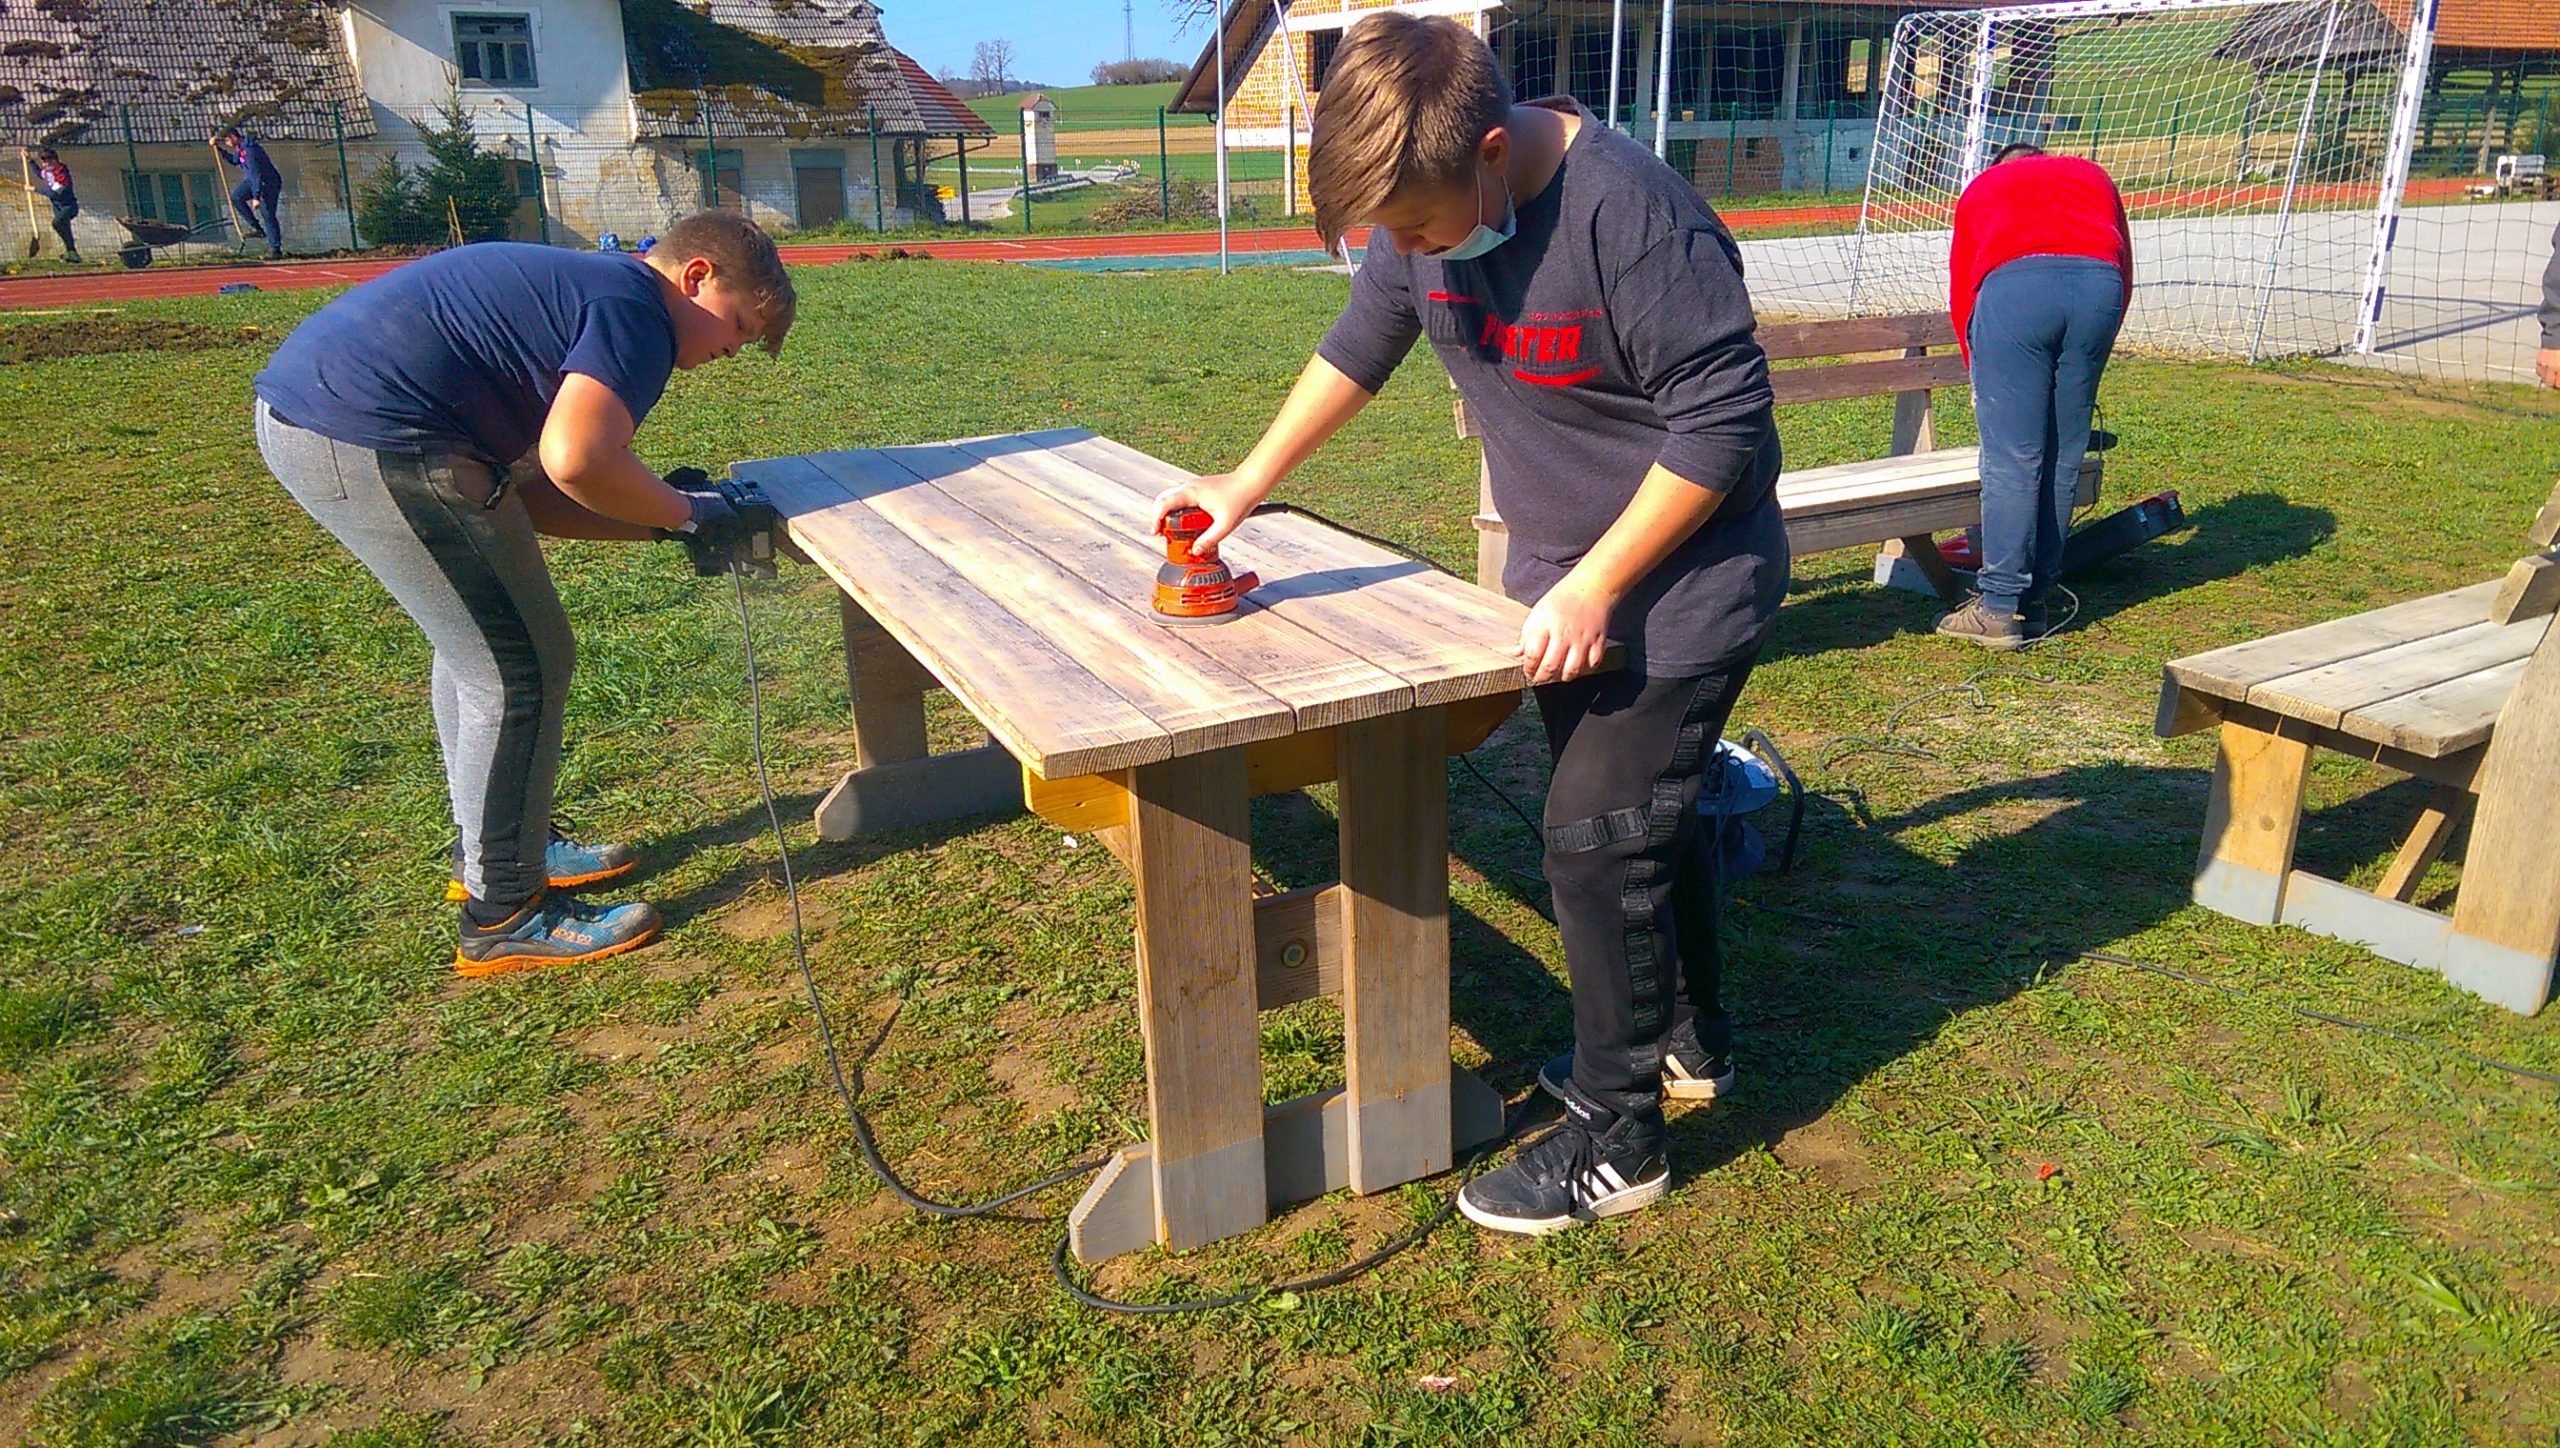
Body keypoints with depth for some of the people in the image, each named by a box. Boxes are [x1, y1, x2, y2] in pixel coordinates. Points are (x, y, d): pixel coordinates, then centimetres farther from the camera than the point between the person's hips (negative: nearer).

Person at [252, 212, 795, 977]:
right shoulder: (636, 314, -7)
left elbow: (522, 492, 16)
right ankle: (505, 916, 9)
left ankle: (493, 847, 38)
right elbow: (575, 461, -26)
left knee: (479, 643, 23)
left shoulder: (579, 290, 22)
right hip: (370, 436, -11)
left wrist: (659, 518, 11)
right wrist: (682, 512, -8)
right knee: (520, 670, -2)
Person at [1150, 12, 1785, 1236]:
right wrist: (1250, 483, 8)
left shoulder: (1632, 218, -29)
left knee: (1597, 833, -6)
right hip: (1561, 569, 8)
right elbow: (1362, 344, 10)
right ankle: (1684, 1036, 40)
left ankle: (1615, 1141, 11)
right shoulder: (1427, 206, -5)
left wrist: (1597, 585, -23)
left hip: (1684, 576, -8)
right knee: (1643, 807, 19)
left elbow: (1724, 421, -25)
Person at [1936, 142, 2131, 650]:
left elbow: (1961, 292, 29)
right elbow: (2124, 271, 28)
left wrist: (1982, 376, 40)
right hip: (2100, 284, 2)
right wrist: (2082, 366, 33)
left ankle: (1999, 609, -2)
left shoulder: (1981, 189, 32)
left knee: (2011, 459, -2)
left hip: (2012, 285, -2)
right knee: (2064, 457, 9)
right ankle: (2035, 602, 15)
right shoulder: (2091, 176, 36)